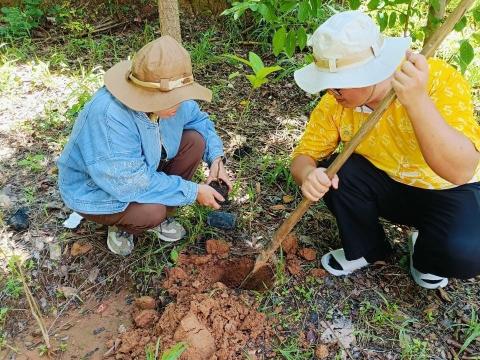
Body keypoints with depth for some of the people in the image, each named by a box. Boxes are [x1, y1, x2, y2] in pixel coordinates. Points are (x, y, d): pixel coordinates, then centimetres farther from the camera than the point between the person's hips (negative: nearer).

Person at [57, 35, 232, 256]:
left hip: (143, 166, 7)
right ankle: (120, 225, 4)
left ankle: (159, 216, 4)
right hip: (96, 190, -6)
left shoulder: (169, 99, -18)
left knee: (195, 140, -10)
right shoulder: (109, 116, -39)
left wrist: (216, 159, -16)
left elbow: (199, 120, 2)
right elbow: (132, 183, -36)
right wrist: (193, 192, -28)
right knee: (151, 210, -34)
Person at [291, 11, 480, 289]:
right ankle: (366, 249, 4)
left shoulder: (440, 81, -28)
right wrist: (309, 175, -37)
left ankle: (426, 256, 8)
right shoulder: (335, 101, -18)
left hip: (449, 192, -3)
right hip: (388, 187, 3)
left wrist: (418, 101, -50)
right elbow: (305, 155, -13)